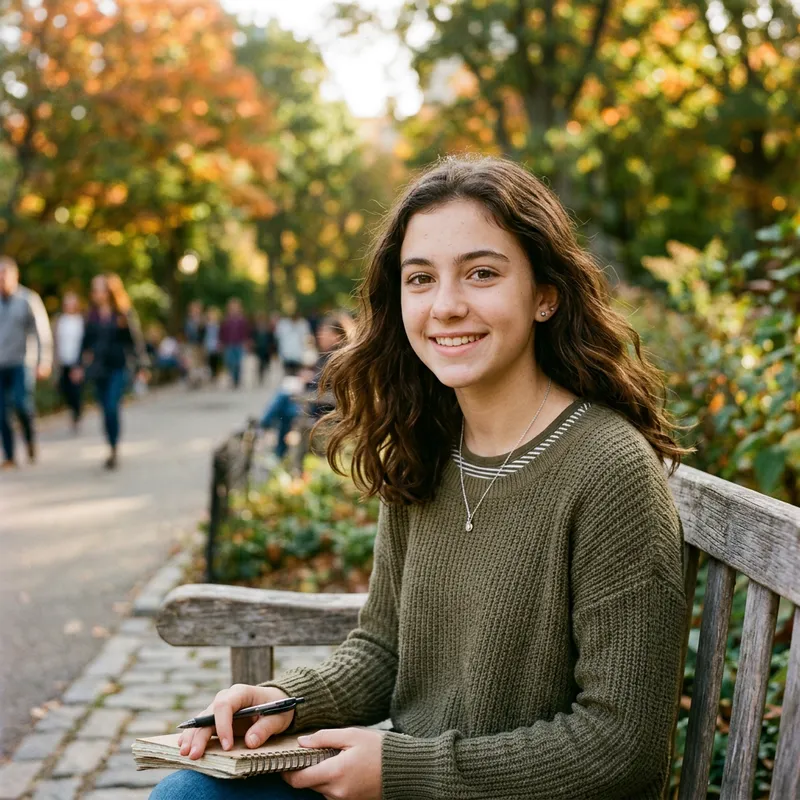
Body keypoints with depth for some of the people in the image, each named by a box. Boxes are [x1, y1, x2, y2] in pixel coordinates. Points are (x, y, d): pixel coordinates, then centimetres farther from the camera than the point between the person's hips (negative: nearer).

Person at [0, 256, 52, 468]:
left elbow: (43, 333, -2)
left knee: (22, 403, -21)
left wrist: (44, 363, -9)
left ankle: (30, 439, 4)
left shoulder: (29, 300, -1)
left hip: (22, 363, -3)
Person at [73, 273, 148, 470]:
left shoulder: (124, 313, -4)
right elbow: (86, 341, 16)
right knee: (107, 410, 7)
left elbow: (136, 340, -2)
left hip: (119, 367, -5)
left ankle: (115, 451, -8)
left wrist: (141, 367, -3)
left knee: (112, 408, -16)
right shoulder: (93, 315, 8)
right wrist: (81, 366, 13)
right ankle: (113, 451, 17)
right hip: (99, 369, 5)